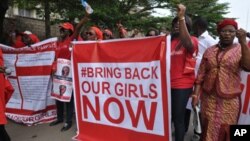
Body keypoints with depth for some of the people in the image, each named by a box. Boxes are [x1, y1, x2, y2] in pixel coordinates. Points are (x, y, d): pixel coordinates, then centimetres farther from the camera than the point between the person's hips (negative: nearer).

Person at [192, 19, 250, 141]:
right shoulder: (210, 51, 5)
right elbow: (201, 74, 3)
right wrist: (195, 94, -2)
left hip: (229, 100, -1)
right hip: (208, 97, 2)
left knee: (225, 130, 11)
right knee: (208, 130, 12)